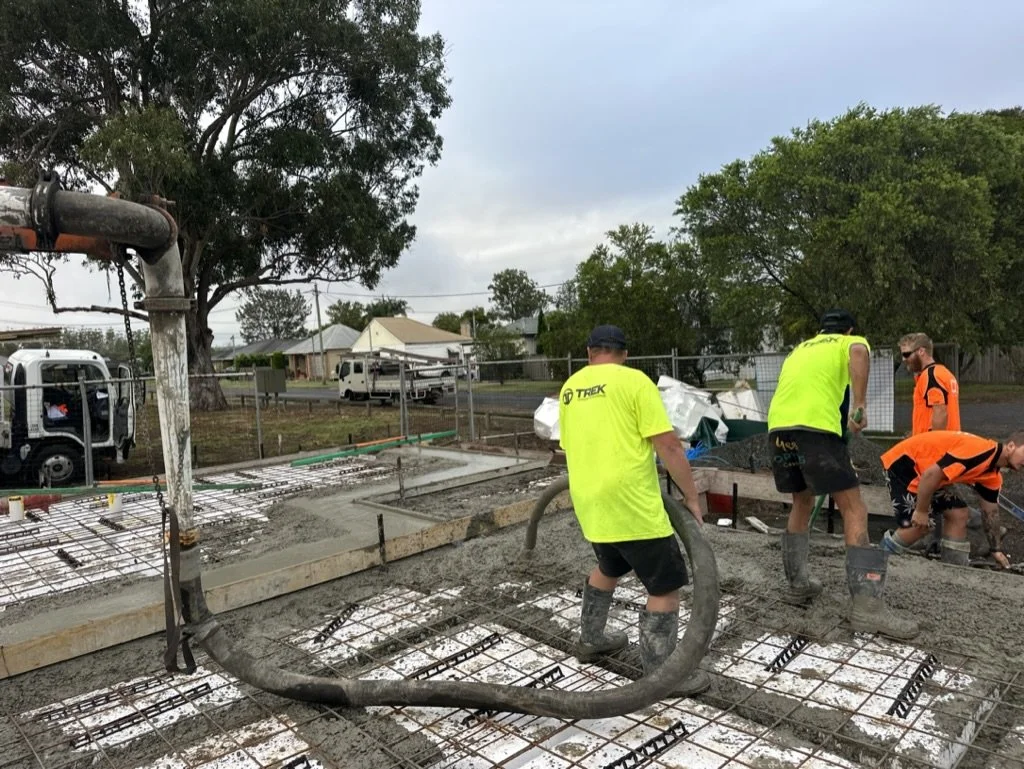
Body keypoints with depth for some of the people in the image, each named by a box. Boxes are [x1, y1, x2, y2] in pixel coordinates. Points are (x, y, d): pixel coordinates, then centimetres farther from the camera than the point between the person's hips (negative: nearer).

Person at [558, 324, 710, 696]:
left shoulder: (569, 388, 12)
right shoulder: (633, 381, -8)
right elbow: (668, 446, -12)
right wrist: (691, 496, -1)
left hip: (587, 502, 7)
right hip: (630, 505, -7)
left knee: (609, 566, 30)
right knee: (666, 586, 7)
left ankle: (590, 640, 43)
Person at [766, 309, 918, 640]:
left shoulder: (799, 349, 35)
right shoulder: (851, 342, 17)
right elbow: (859, 353, -9)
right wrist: (860, 405, -13)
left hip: (778, 426, 6)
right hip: (815, 426, -6)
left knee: (802, 502, 24)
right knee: (854, 509, 0)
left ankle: (797, 584, 31)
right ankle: (866, 607, -4)